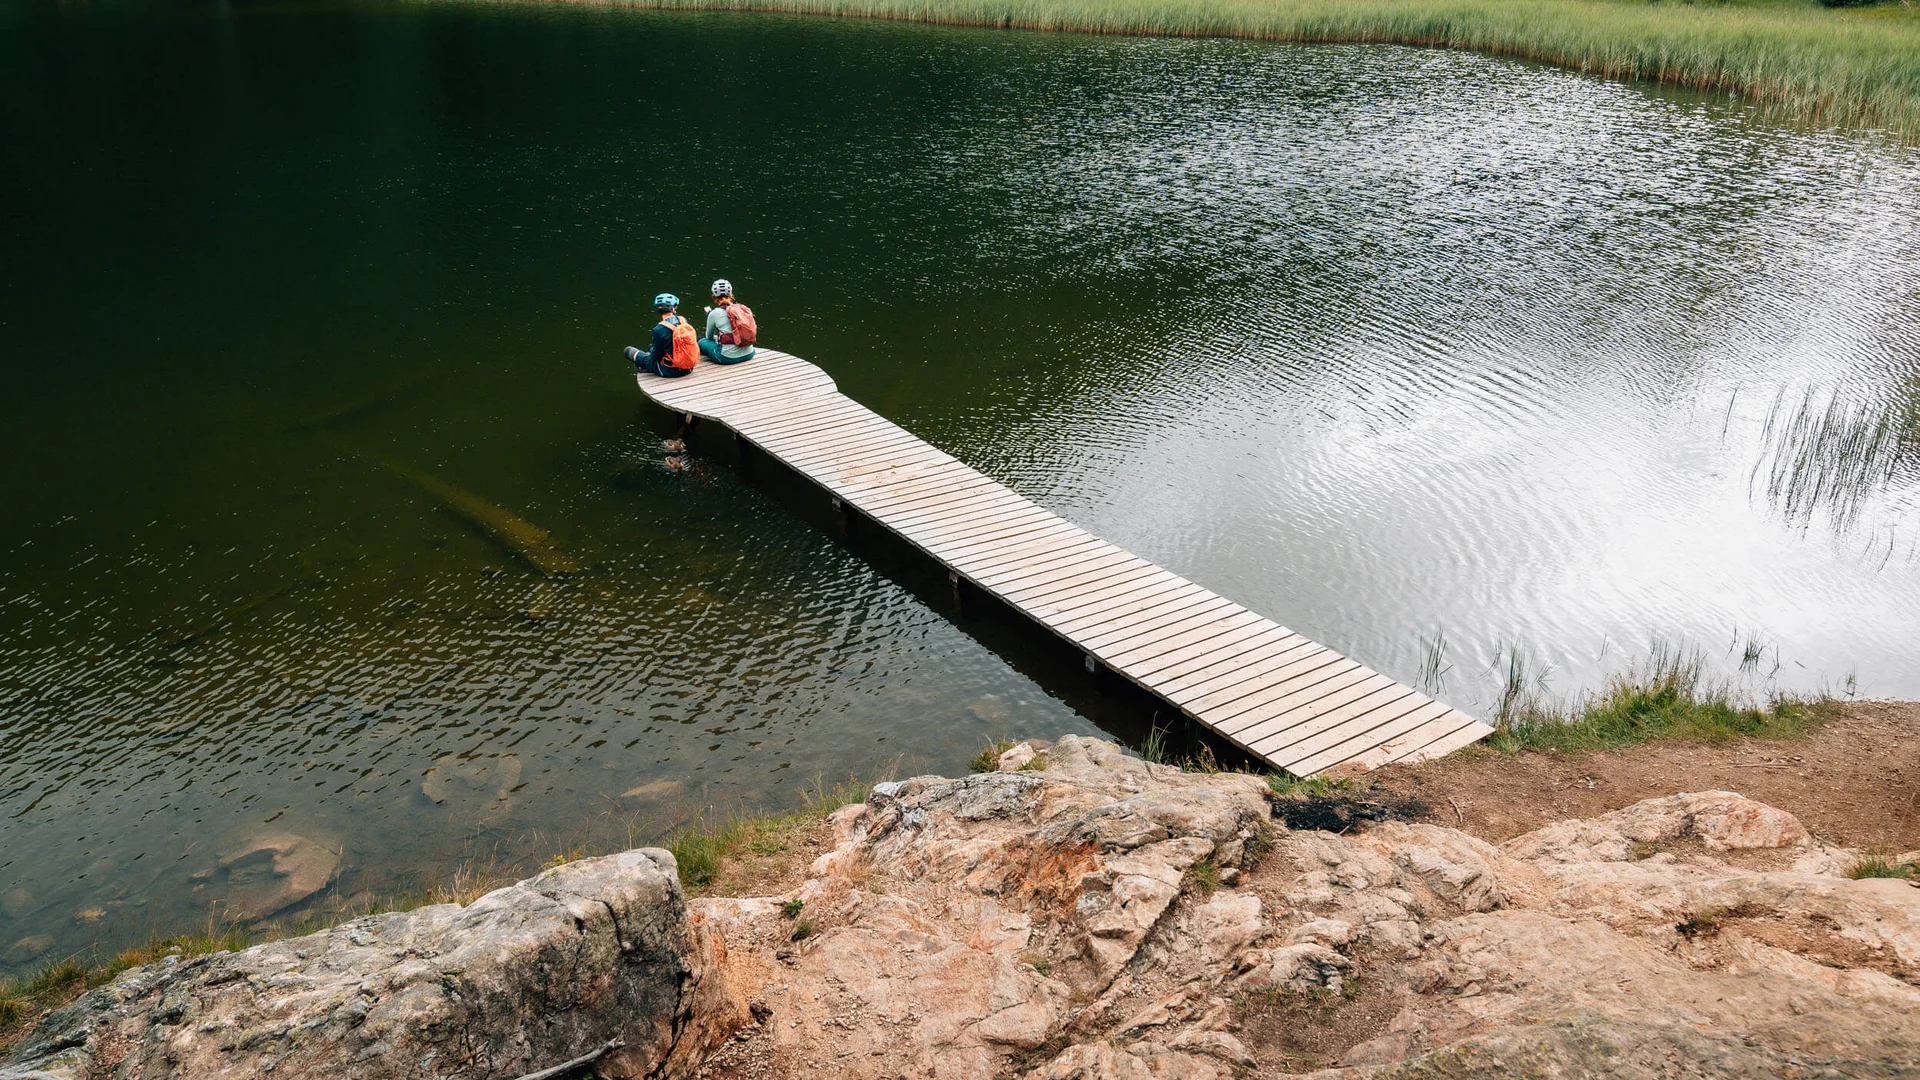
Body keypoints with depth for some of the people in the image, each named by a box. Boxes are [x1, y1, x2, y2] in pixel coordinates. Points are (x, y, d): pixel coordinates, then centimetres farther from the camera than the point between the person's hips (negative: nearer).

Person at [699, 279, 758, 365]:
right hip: (749, 354, 5)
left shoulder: (714, 313, -4)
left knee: (702, 342, 19)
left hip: (729, 357, -4)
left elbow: (709, 337, 14)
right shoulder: (743, 308, 6)